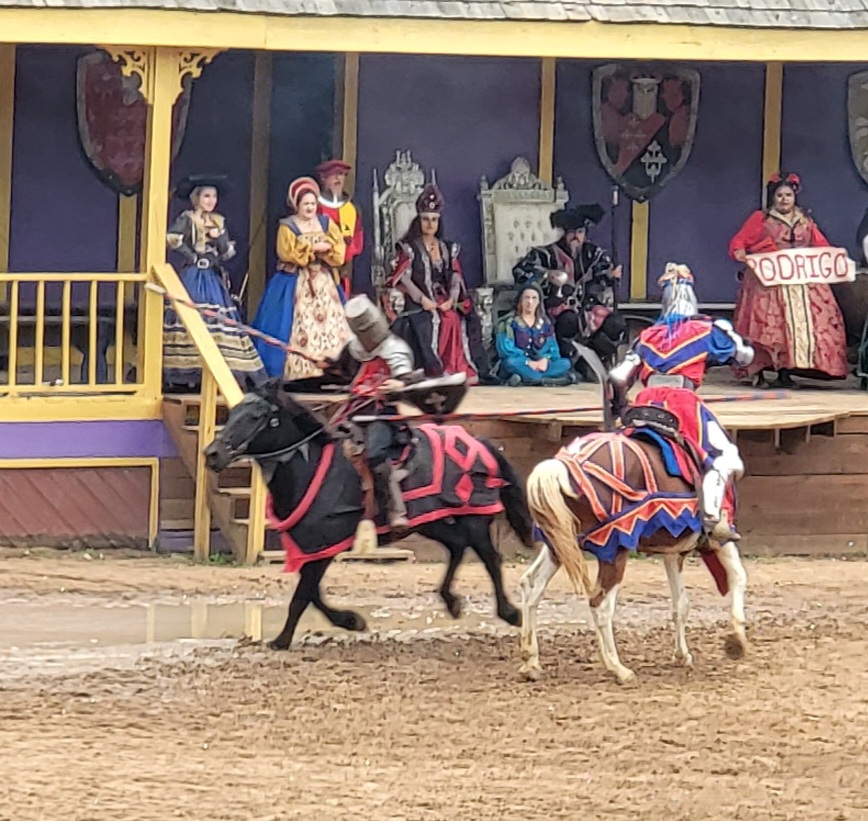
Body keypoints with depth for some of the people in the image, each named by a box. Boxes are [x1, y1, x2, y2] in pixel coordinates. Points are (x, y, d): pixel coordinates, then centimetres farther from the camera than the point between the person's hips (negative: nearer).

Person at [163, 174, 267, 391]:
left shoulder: (219, 222, 16)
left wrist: (219, 236, -8)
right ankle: (189, 375, -17)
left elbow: (228, 253, 10)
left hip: (214, 279, 6)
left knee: (219, 322, -2)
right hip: (193, 277, -6)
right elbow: (172, 239, -19)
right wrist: (192, 257, -11)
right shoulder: (187, 218, -1)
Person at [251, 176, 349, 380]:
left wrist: (326, 248, -16)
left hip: (324, 283, 4)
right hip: (296, 284, -4)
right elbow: (288, 253, -13)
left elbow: (339, 250, 2)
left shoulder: (326, 223, 11)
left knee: (329, 323, -2)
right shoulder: (287, 227, 0)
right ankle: (296, 371, -11)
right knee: (299, 327, -9)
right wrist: (313, 248, -12)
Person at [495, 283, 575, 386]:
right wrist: (528, 362, -20)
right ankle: (548, 380, -43)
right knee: (511, 362, -37)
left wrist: (545, 359, -15)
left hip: (539, 366, 4)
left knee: (565, 363, -19)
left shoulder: (545, 323, 12)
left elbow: (552, 348, 7)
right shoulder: (510, 322, 0)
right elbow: (506, 349, -10)